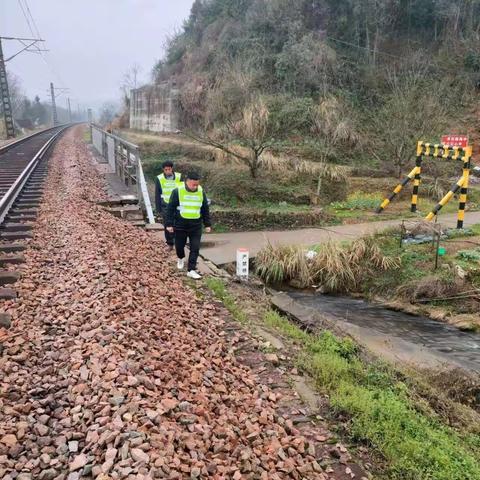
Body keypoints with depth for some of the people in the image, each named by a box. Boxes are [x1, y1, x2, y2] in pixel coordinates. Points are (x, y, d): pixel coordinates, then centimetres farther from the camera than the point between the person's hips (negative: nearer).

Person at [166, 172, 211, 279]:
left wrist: (207, 224, 9)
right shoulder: (178, 191, -10)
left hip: (196, 226, 2)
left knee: (195, 248, -4)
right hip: (180, 225, -1)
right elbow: (171, 208, -6)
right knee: (180, 245, 13)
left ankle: (191, 270, 2)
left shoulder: (201, 192, 0)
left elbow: (205, 209, 9)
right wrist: (169, 224, -7)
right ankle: (181, 258, 45)